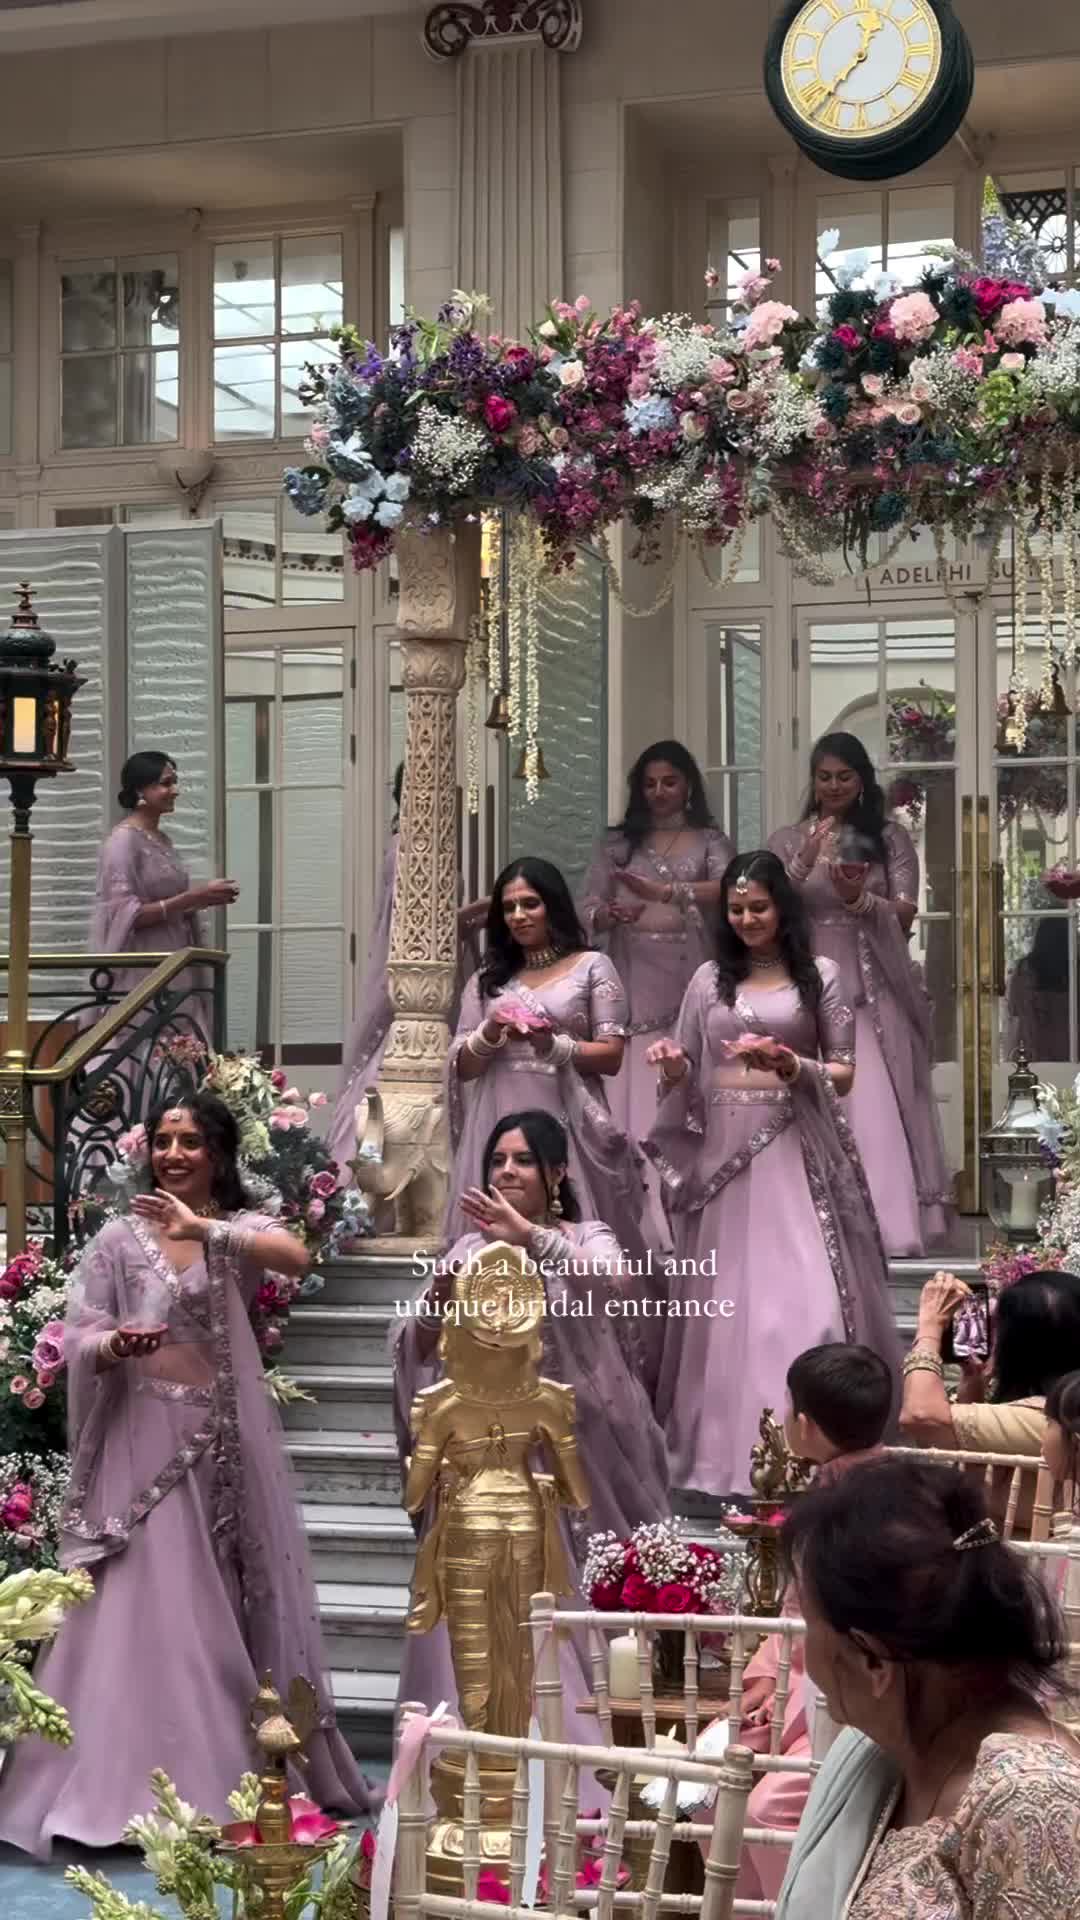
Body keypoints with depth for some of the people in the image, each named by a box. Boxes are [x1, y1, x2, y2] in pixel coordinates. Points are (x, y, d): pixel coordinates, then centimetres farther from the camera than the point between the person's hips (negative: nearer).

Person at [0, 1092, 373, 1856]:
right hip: (143, 1438, -1)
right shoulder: (120, 1237, 2)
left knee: (226, 1606, 7)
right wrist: (114, 1346, -24)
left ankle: (228, 1779, 19)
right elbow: (78, 1337, -2)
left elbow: (296, 1256, -20)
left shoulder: (241, 1228, 2)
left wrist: (202, 1228, -29)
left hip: (222, 1441, 1)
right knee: (144, 1607, -4)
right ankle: (127, 1788, -2)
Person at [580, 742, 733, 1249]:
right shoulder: (617, 843, 15)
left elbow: (729, 888, -11)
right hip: (633, 986, 1)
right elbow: (586, 911, 8)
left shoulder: (709, 842, 9)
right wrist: (611, 914, -16)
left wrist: (664, 893, -25)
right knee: (631, 1097, -6)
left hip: (689, 984, -1)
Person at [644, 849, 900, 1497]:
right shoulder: (710, 980, 13)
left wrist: (792, 1065, -14)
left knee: (803, 1295, -11)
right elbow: (686, 1077, 14)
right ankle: (723, 1443, 6)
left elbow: (844, 1073, 3)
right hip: (721, 1151, 3)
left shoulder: (820, 976, 5)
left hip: (793, 1151, -3)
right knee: (724, 1300, 2)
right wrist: (671, 1067, -8)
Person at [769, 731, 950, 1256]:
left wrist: (858, 898, -19)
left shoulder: (890, 838, 7)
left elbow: (904, 917, 0)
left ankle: (887, 1226, -8)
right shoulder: (788, 841, 9)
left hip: (873, 990, -1)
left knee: (876, 1108, -8)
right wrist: (805, 863, -16)